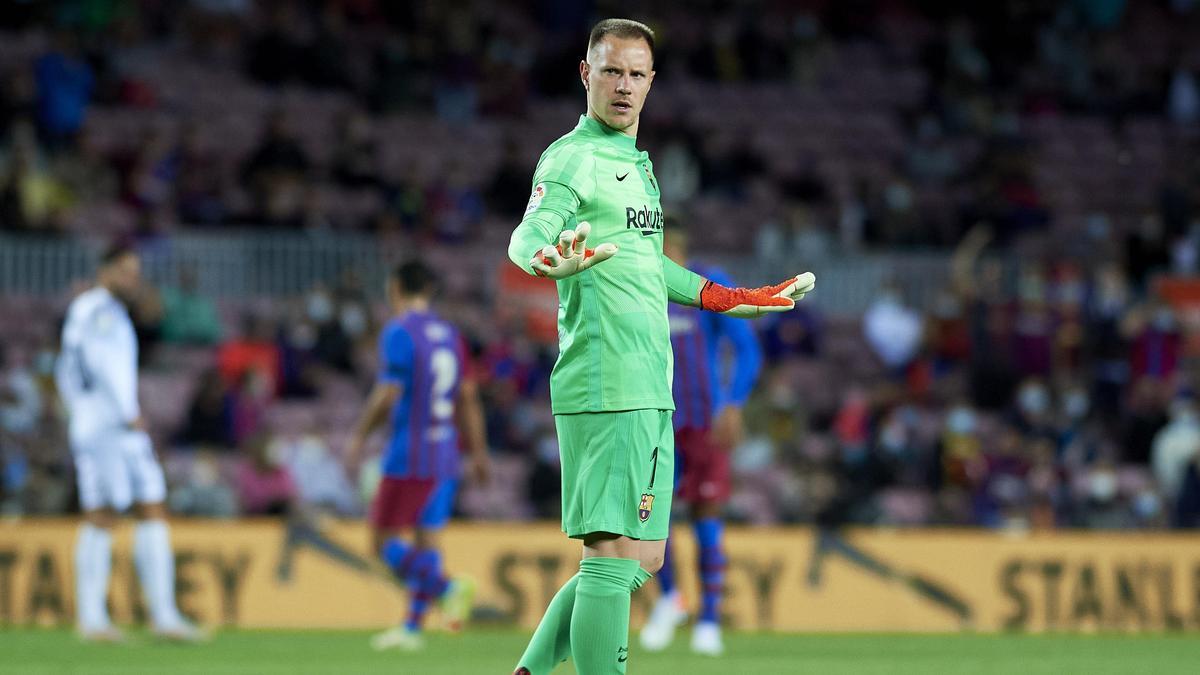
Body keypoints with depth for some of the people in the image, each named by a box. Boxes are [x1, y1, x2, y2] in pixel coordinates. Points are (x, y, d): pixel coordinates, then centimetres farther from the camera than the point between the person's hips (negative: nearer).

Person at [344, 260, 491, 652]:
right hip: (446, 457, 7)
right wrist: (478, 452, 18)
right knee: (426, 539, 10)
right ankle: (412, 627, 11)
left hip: (408, 458, -7)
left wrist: (358, 437, -7)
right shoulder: (449, 334, 13)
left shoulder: (399, 333, -10)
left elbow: (388, 394, -16)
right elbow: (468, 397, 14)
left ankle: (447, 588, -21)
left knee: (384, 541, -2)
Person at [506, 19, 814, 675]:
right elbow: (528, 235, -25)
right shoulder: (571, 158, -7)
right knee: (614, 553, -12)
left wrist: (733, 299, 40)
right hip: (606, 389, -9)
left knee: (640, 559, 11)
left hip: (650, 394, 9)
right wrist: (552, 258, -48)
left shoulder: (637, 161, 20)